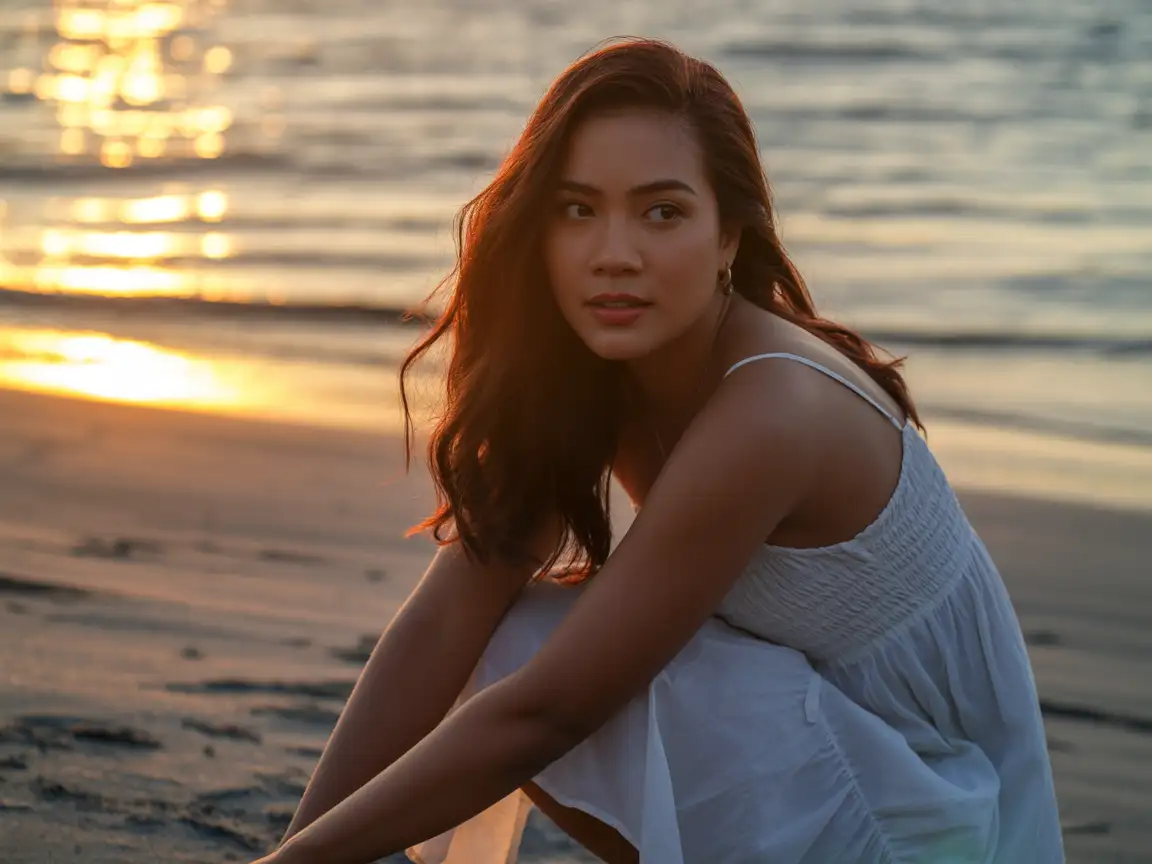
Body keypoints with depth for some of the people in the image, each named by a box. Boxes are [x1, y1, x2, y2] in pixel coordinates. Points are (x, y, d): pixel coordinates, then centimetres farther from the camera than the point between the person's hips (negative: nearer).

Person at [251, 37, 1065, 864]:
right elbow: (444, 623, -11)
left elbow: (543, 709, -28)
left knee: (524, 653, -21)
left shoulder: (769, 414, -29)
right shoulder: (580, 376, -5)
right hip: (820, 764, 7)